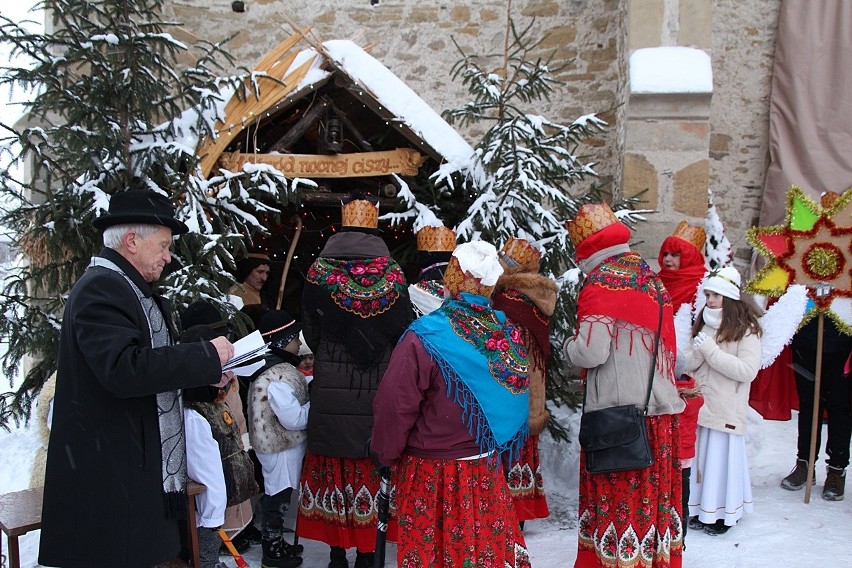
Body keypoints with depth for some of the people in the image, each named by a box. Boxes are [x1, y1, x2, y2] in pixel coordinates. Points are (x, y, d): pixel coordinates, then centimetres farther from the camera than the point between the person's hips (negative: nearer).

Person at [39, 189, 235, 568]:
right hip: (112, 473, -10)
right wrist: (207, 356, -21)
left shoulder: (132, 288, 17)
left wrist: (205, 373, 10)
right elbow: (123, 368, -28)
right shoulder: (100, 289, -15)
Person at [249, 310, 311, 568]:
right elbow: (294, 418, -27)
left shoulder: (273, 368, 7)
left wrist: (308, 399, 7)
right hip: (283, 447, -10)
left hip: (277, 443, 10)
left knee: (275, 496, 20)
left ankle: (276, 543, 34)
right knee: (278, 497, 3)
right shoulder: (280, 376, -26)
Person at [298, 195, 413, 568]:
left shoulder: (319, 270, -2)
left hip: (330, 387, 0)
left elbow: (310, 331, 5)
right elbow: (406, 331, 2)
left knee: (333, 466, 9)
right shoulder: (392, 273, -3)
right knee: (372, 467, 8)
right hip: (378, 389, 0)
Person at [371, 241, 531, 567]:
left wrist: (387, 455, -1)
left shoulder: (424, 338, -19)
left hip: (432, 476, -4)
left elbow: (394, 408, -15)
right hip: (486, 475, 4)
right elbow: (517, 407, 9)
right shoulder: (507, 334, -5)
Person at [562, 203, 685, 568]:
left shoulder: (601, 282, -12)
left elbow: (591, 350, -19)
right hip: (661, 409, 8)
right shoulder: (650, 277, 12)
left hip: (618, 414, -7)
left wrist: (568, 347, -1)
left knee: (617, 498, 2)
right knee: (655, 492, 15)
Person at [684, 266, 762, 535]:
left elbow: (747, 370, -17)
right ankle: (702, 509, 21)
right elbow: (688, 364, 10)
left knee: (722, 458, -1)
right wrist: (697, 352, -13)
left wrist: (711, 350, -18)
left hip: (726, 409, -5)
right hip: (699, 406, 5)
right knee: (701, 457, 9)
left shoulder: (746, 329, -7)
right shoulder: (703, 324, 10)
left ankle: (723, 513, 12)